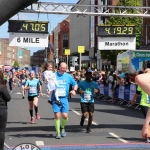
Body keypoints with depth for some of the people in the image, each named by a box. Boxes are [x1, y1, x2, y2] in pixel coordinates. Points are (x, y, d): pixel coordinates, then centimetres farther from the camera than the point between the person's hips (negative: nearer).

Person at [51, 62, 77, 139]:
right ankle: (58, 133, 7)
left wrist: (74, 90, -1)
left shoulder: (68, 76, 8)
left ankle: (62, 128, 25)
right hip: (55, 99, -1)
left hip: (64, 98, 1)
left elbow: (75, 84, 18)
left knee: (65, 116, -6)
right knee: (57, 116, -8)